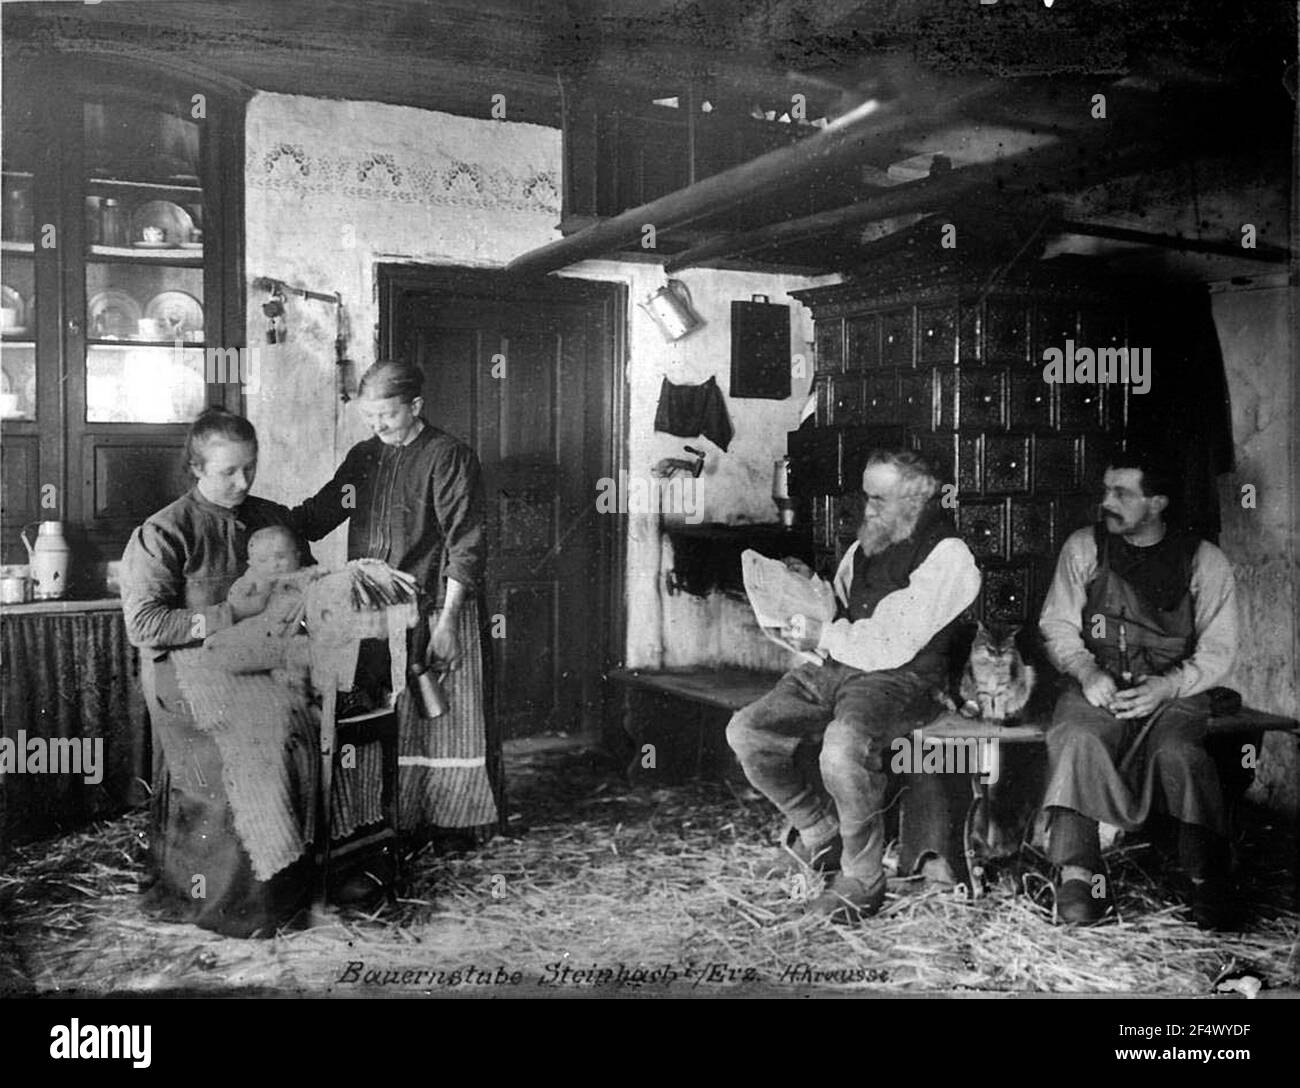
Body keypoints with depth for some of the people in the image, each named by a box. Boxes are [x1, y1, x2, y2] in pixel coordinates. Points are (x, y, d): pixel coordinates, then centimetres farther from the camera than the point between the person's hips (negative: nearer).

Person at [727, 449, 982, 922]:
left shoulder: (947, 558, -8)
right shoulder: (866, 545, 17)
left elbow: (892, 647, -15)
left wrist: (824, 637, -10)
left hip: (901, 679, -8)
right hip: (835, 669, 8)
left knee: (843, 747, -37)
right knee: (745, 732, -11)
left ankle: (862, 880, -15)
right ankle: (821, 829, 10)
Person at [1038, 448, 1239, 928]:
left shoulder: (1204, 560, 6)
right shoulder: (1083, 547, 10)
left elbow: (1218, 649, 3)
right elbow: (1057, 623, 9)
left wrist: (1167, 686, -16)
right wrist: (1086, 671, -11)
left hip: (1173, 690, -1)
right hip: (1096, 685, 1)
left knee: (1178, 752, -32)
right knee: (1074, 739, -31)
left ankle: (1208, 879, -21)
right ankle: (1077, 872, -28)